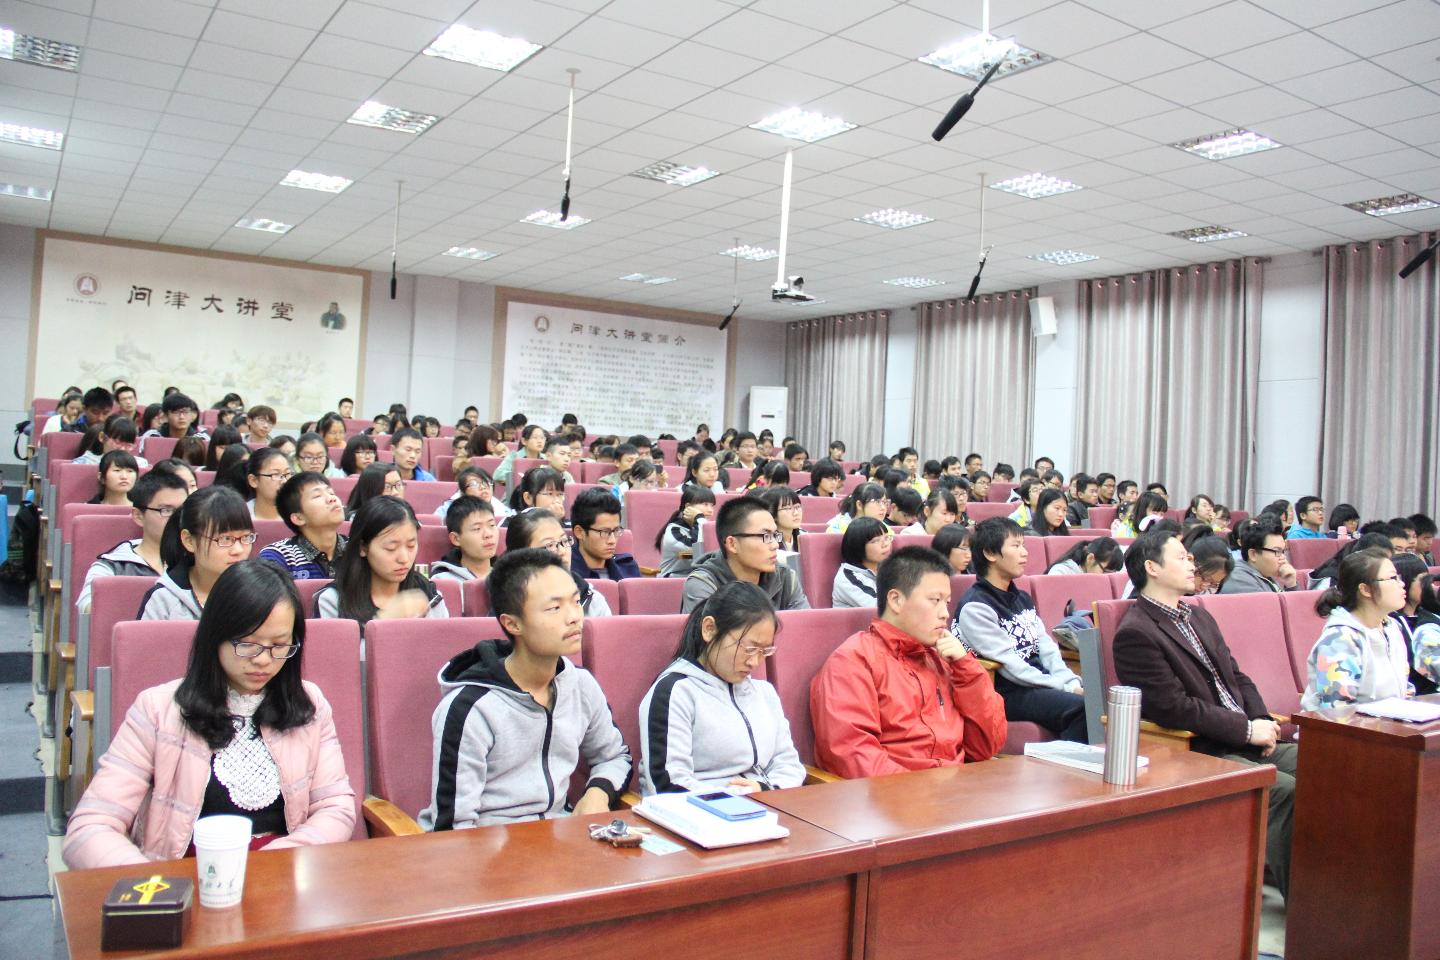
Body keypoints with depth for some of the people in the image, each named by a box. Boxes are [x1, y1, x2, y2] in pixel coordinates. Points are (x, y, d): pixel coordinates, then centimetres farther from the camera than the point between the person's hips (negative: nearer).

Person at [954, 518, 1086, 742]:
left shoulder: (1022, 599, 19)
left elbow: (1046, 648, 11)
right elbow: (1008, 664, -14)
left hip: (1041, 687, 8)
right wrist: (1064, 688, -16)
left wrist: (1072, 682, -7)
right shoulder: (975, 608, -8)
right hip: (1006, 696, -8)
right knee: (1084, 707, -28)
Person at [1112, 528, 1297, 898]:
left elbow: (1237, 678, 20)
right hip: (1196, 752, -8)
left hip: (1244, 740, 9)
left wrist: (1263, 723, 1)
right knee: (1286, 789, -25)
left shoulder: (1198, 615, 19)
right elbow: (1174, 708, -17)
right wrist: (1247, 729, -13)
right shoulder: (1135, 633, -12)